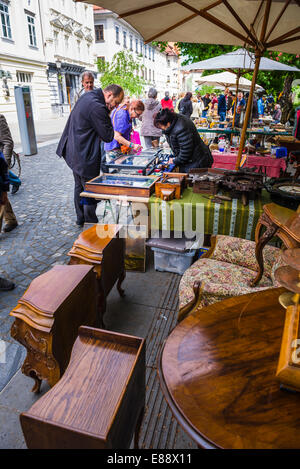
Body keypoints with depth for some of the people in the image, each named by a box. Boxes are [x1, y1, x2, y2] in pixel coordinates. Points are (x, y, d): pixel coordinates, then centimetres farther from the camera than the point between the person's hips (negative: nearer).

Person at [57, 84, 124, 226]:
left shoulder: (87, 96, 8)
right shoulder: (97, 107, -24)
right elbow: (108, 137, -18)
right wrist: (107, 114, -11)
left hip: (74, 152, 11)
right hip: (85, 157, -11)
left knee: (79, 187, 20)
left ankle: (81, 220, 35)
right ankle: (91, 224, 12)